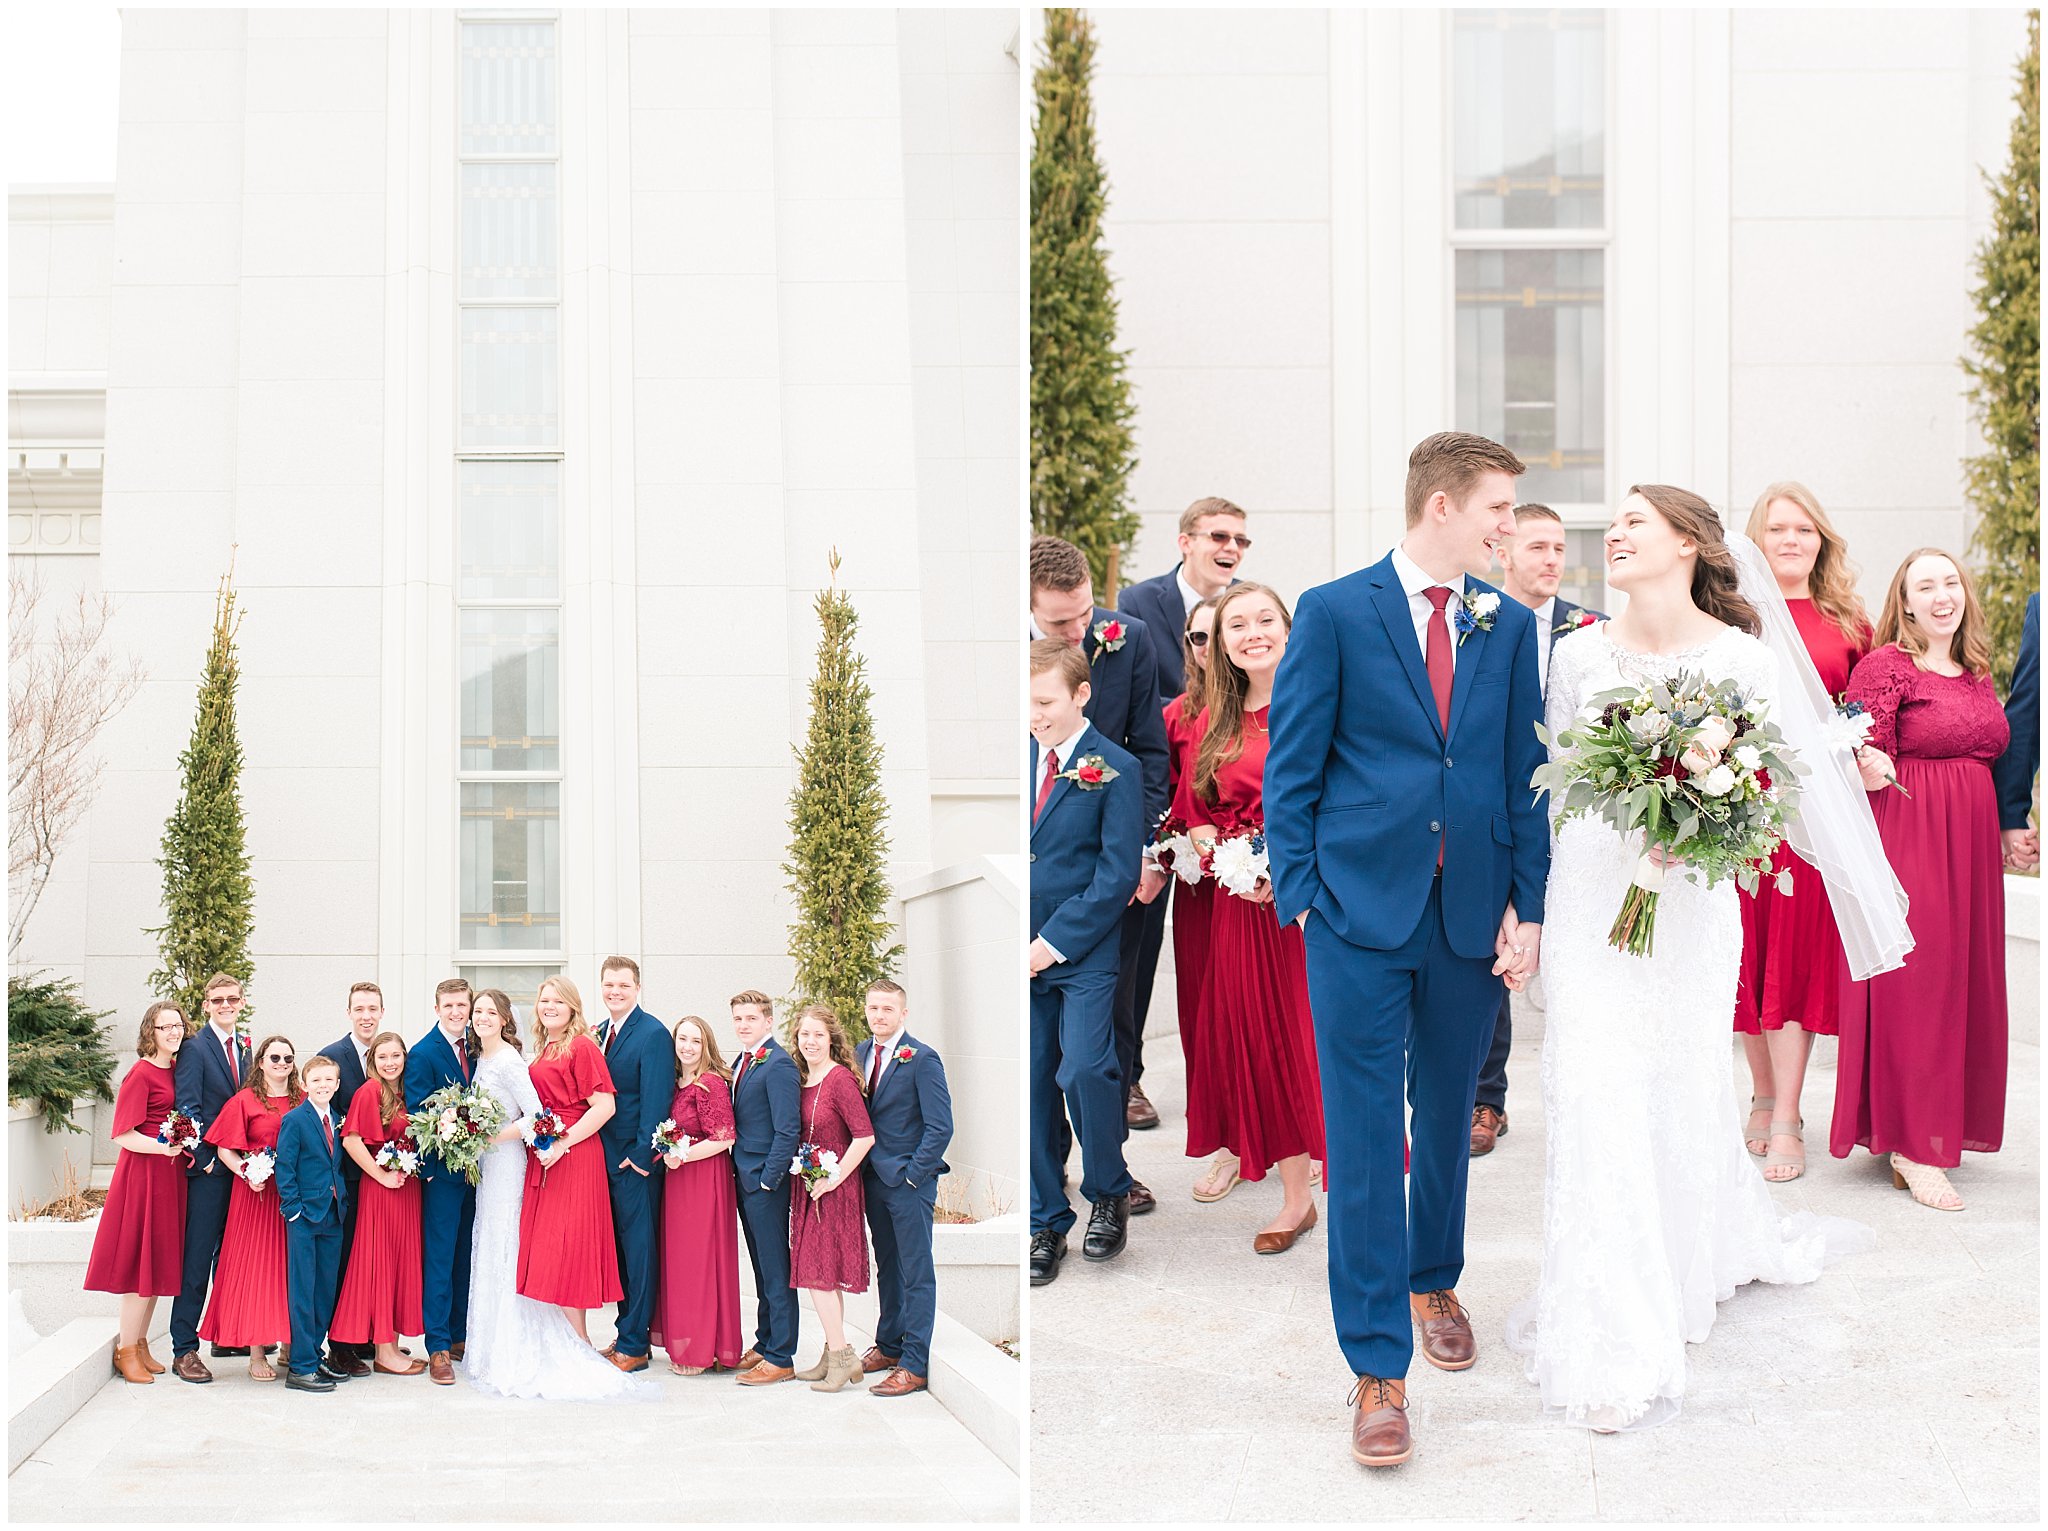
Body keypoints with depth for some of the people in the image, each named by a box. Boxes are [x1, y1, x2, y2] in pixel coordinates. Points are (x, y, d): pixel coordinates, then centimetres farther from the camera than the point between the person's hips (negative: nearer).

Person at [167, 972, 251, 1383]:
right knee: (197, 1258, -5)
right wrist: (206, 1159, -15)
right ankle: (184, 1350, -2)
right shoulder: (195, 1048, -8)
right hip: (208, 1168, -7)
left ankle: (227, 1336, 25)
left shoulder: (244, 1048, 14)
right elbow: (187, 1109, -12)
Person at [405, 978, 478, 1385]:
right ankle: (438, 1349, -1)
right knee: (439, 1258, -4)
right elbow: (416, 1114, -10)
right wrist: (428, 1165, -16)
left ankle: (461, 1336, 21)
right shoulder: (422, 1053, -8)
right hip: (442, 1169, -6)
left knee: (466, 1256, 12)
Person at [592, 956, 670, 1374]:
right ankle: (626, 1332, 23)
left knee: (638, 1248, -2)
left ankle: (634, 1346, 3)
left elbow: (655, 1100, -16)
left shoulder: (653, 1034, -12)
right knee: (619, 1246, 14)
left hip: (635, 1162, -8)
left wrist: (641, 1156, -19)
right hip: (605, 1158, 8)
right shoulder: (600, 1033, 12)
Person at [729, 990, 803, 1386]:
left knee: (776, 1269, -3)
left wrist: (768, 1179, -19)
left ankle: (781, 1358, 1)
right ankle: (765, 1344, 25)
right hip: (745, 1179, 9)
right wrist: (740, 1174, 9)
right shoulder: (741, 1063, 14)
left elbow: (787, 1129, -19)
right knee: (761, 1267, 16)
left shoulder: (778, 1064, -14)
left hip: (766, 1180, -9)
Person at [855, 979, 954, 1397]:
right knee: (886, 1266, 17)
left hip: (910, 1180, -7)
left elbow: (940, 1126, -14)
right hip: (874, 1178, 7)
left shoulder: (922, 1058, -12)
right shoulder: (860, 1053, 9)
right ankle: (888, 1345, 28)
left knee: (916, 1273, -1)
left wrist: (912, 1173, -14)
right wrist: (864, 1169, 5)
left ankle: (914, 1364, 2)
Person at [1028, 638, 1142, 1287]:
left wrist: (1053, 941, -13)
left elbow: (1118, 875, -9)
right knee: (1032, 1087, 6)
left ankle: (1109, 1194, 8)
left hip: (1084, 953, -4)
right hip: (1022, 954, 4)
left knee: (1083, 1072, -17)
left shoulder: (1115, 770, -5)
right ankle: (1046, 1222, 18)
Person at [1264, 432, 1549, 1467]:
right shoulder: (1334, 614, -3)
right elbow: (1291, 769, -1)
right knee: (1363, 1138, -3)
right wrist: (1299, 896, -6)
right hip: (1360, 916, -4)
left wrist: (1528, 905, 4)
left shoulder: (1509, 625, 8)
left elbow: (1524, 775, 10)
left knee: (1449, 1120, 17)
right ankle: (1378, 1365, 3)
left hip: (1472, 917, 4)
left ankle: (1433, 1283, 40)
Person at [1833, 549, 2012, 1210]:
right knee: (1913, 982, -7)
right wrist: (1869, 768, -31)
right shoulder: (1885, 664, -7)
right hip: (1907, 836, -7)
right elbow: (1861, 752, -10)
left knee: (1962, 977, 10)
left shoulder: (1977, 671, 15)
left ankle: (1944, 1125, 21)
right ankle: (1914, 1147, -3)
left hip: (1971, 843, 8)